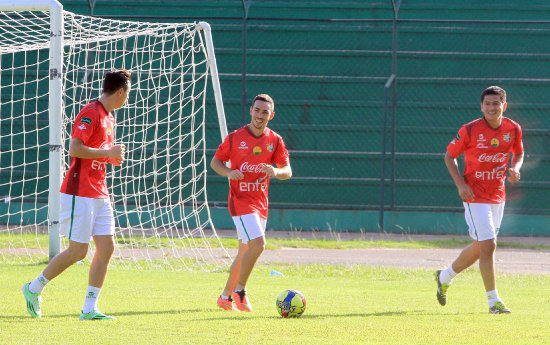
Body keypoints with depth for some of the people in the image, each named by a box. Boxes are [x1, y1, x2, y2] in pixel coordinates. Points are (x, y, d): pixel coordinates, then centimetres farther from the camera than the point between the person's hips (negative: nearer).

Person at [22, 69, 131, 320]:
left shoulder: (109, 118, 16)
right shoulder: (91, 113, -13)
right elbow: (74, 149, -22)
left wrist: (112, 157, 8)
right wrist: (108, 153, -17)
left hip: (99, 194, 9)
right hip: (79, 193, -9)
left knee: (106, 247, 0)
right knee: (78, 251, -7)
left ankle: (89, 309, 2)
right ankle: (34, 288, 11)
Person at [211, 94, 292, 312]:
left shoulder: (275, 140, 5)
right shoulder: (235, 138, -4)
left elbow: (287, 172, 3)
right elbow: (215, 161, 5)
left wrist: (276, 171, -20)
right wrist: (229, 172, -16)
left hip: (260, 202, 5)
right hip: (240, 198, -5)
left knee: (245, 251, 10)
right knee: (258, 244, -21)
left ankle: (226, 296, 22)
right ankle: (239, 291, -7)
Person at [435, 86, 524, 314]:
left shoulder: (513, 129, -2)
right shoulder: (470, 130, -14)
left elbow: (519, 153, 16)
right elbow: (449, 156, -4)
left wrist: (515, 169, -6)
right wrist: (460, 184, -15)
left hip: (498, 196, 6)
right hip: (475, 196, -6)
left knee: (480, 247, 15)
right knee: (488, 245, -12)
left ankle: (445, 277, 39)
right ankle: (493, 301, -4)